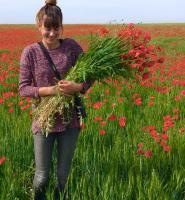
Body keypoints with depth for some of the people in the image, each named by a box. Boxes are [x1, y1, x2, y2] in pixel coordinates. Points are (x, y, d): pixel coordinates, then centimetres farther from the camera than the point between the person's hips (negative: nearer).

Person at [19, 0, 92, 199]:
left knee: (63, 175, 13)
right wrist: (51, 90, -22)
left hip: (70, 121, 1)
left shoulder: (71, 46, -4)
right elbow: (23, 89, -7)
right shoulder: (30, 52, -8)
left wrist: (78, 87, -21)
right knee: (42, 177, 7)